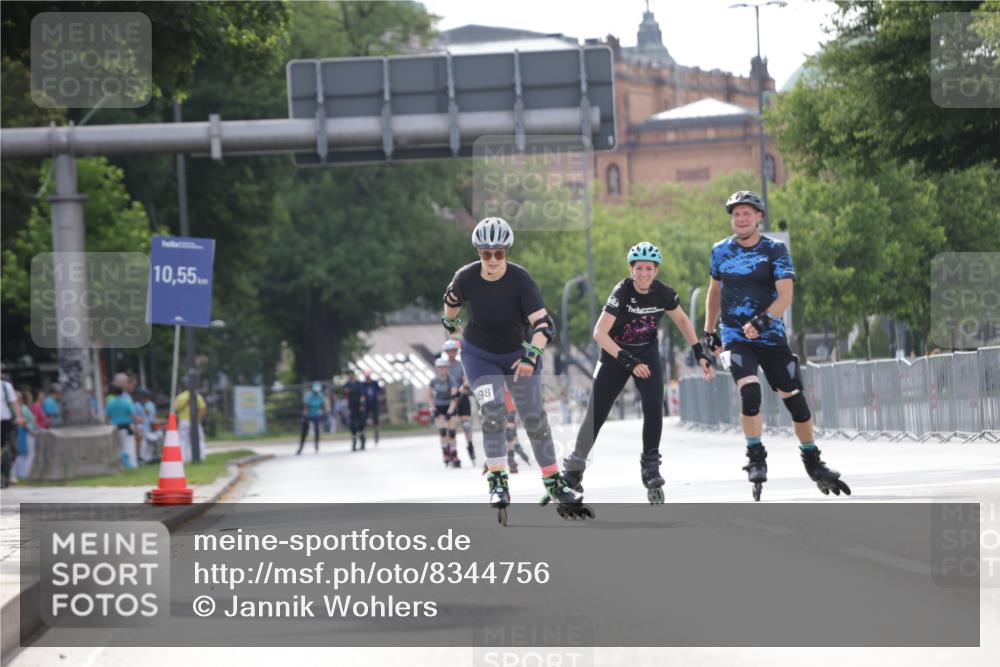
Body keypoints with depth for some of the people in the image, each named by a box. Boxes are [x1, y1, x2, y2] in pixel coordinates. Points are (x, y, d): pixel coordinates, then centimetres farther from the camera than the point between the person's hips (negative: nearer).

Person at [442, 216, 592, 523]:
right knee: (492, 411, -20)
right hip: (480, 355, 0)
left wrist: (531, 356, -48)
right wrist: (450, 323, 24)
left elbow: (543, 324, -33)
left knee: (534, 417, 0)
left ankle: (554, 484, 12)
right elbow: (451, 300, 5)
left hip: (519, 352, 0)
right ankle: (498, 483, -15)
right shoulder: (466, 278, -20)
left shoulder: (520, 279, -26)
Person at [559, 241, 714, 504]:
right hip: (615, 355, -2)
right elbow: (600, 332, -29)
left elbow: (682, 320, 7)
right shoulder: (622, 292, -25)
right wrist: (628, 361, -34)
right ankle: (574, 468, 16)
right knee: (596, 413, -1)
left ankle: (650, 467, -4)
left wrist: (699, 353, 0)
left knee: (653, 407, -18)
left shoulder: (664, 294, -13)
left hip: (647, 354, 2)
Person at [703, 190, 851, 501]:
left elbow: (785, 295, -15)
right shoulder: (721, 251, 4)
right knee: (750, 393, -24)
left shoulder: (775, 250, -5)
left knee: (795, 400, 3)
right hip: (735, 337, 0)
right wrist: (708, 331, 21)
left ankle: (813, 462, 23)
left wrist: (763, 320, -30)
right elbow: (714, 290, 21)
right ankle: (756, 460, -11)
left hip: (771, 337, 0)